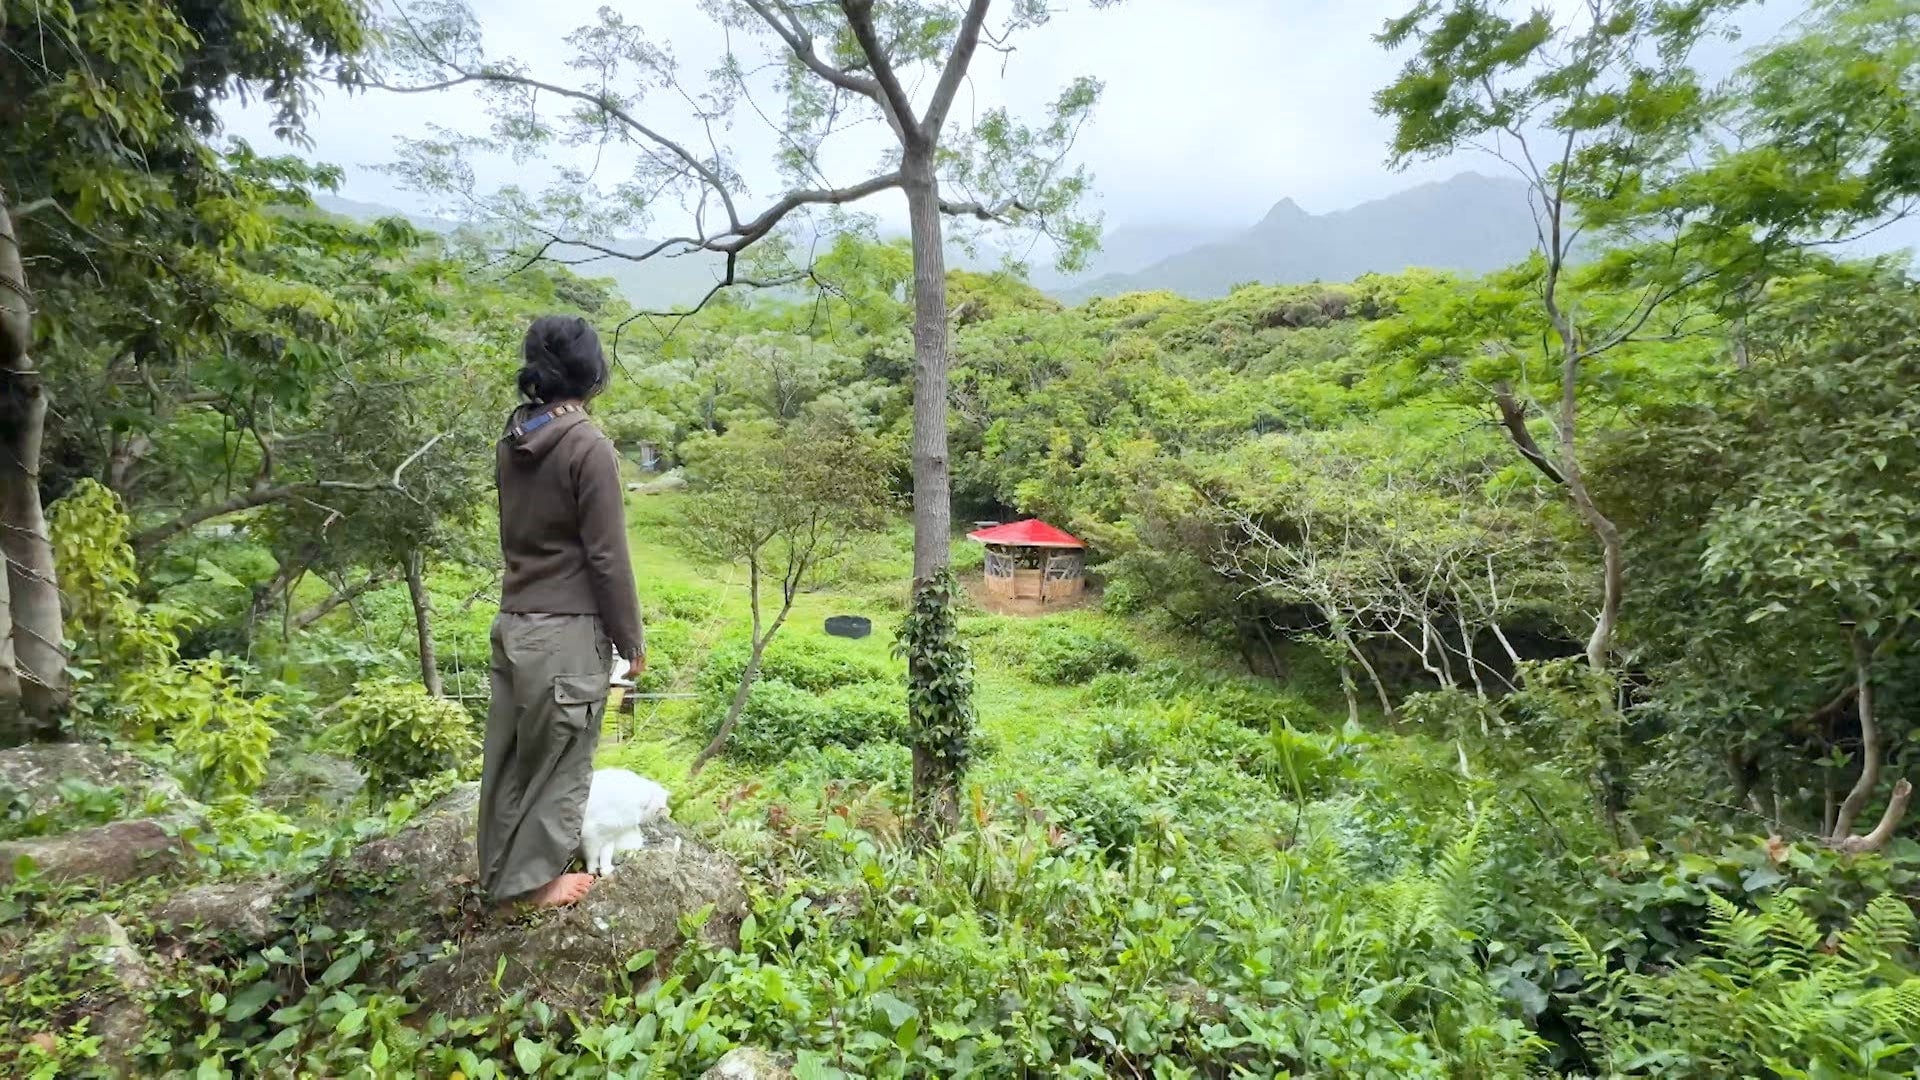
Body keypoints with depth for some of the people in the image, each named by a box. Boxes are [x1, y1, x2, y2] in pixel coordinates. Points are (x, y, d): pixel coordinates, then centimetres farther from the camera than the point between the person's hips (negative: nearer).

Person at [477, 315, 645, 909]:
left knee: (510, 752, 18)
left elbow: (512, 533, 15)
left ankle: (499, 869, 33)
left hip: (513, 621, 8)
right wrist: (631, 638, -7)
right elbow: (607, 557, -16)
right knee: (560, 759, 8)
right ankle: (533, 879, 21)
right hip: (567, 631, -7)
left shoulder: (511, 441, 6)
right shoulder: (589, 446, -16)